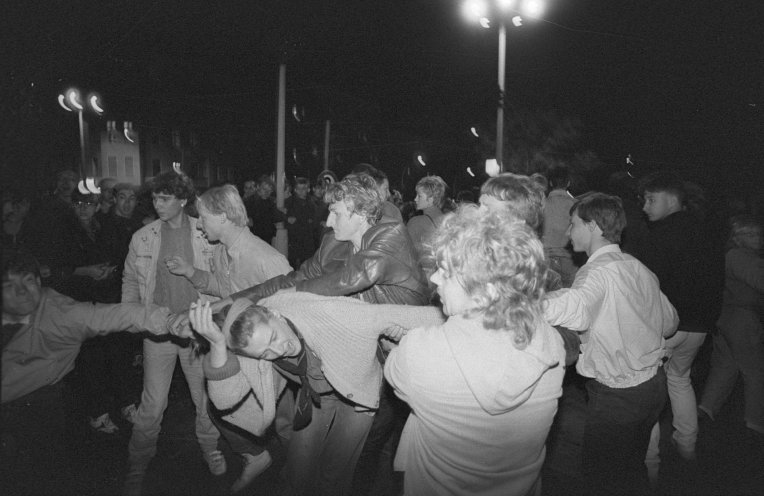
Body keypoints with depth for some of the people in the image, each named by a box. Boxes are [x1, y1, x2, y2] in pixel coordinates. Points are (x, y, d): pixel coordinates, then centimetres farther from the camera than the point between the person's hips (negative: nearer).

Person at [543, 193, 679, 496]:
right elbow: (670, 323, 13)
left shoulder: (598, 271, -23)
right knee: (631, 467, 26)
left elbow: (573, 310, -46)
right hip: (653, 384, 8)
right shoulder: (638, 267, 2)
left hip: (617, 397, -8)